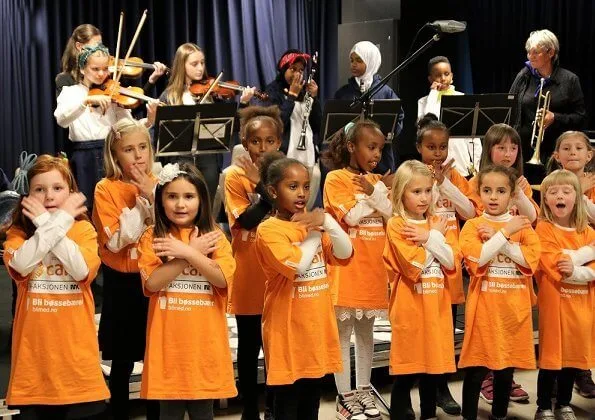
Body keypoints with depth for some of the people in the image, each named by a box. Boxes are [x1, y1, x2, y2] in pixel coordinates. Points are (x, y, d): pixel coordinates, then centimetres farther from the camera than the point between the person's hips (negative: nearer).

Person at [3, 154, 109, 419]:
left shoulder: (84, 230, 4)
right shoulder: (18, 233, 6)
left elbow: (82, 269, -15)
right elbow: (21, 264, -17)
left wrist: (47, 223, -11)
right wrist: (57, 222, -12)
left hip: (76, 347, 0)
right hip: (34, 348, 1)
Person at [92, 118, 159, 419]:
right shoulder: (105, 189, -8)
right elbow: (116, 241, -17)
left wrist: (153, 197, -17)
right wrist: (141, 200, -18)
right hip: (121, 283, -2)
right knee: (122, 363, 6)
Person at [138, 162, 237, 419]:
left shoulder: (214, 236, 4)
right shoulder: (152, 238, 1)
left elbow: (222, 278, -10)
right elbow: (153, 282, -12)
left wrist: (186, 252, -17)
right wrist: (194, 252, -12)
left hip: (204, 340, 1)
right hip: (169, 341, -1)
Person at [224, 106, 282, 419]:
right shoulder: (235, 175, -6)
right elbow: (245, 221, -17)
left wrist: (263, 183, -21)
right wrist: (265, 188, -25)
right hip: (249, 277, -2)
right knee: (249, 347, 8)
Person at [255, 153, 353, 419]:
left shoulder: (312, 223, 10)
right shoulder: (268, 230, -12)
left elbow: (345, 255, 0)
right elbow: (296, 266, -24)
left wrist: (328, 223, -13)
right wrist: (314, 235, -10)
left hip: (317, 325, 7)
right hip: (287, 328, -6)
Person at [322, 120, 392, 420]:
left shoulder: (377, 181, 11)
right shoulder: (336, 178, -7)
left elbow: (393, 215, 2)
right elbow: (351, 217, -17)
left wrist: (374, 192, -12)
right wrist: (377, 193, -9)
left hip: (374, 267, 6)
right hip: (347, 267, -6)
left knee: (366, 330, 14)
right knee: (343, 332, 2)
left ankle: (363, 389, 24)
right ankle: (345, 395, 9)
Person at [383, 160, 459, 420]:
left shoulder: (438, 223, 10)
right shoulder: (395, 226, -8)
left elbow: (453, 262, 0)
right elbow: (414, 266, -18)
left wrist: (430, 238, -11)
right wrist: (435, 236, -8)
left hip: (437, 308, 5)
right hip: (410, 308, -5)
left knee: (433, 368, 12)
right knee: (405, 374, 0)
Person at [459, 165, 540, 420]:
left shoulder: (523, 226, 6)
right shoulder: (472, 226, -1)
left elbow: (532, 259, -9)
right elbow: (477, 259, -17)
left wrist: (497, 239, -13)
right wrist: (505, 233, -17)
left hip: (514, 307, 3)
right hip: (484, 306, -3)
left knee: (506, 367, 12)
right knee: (476, 368, 1)